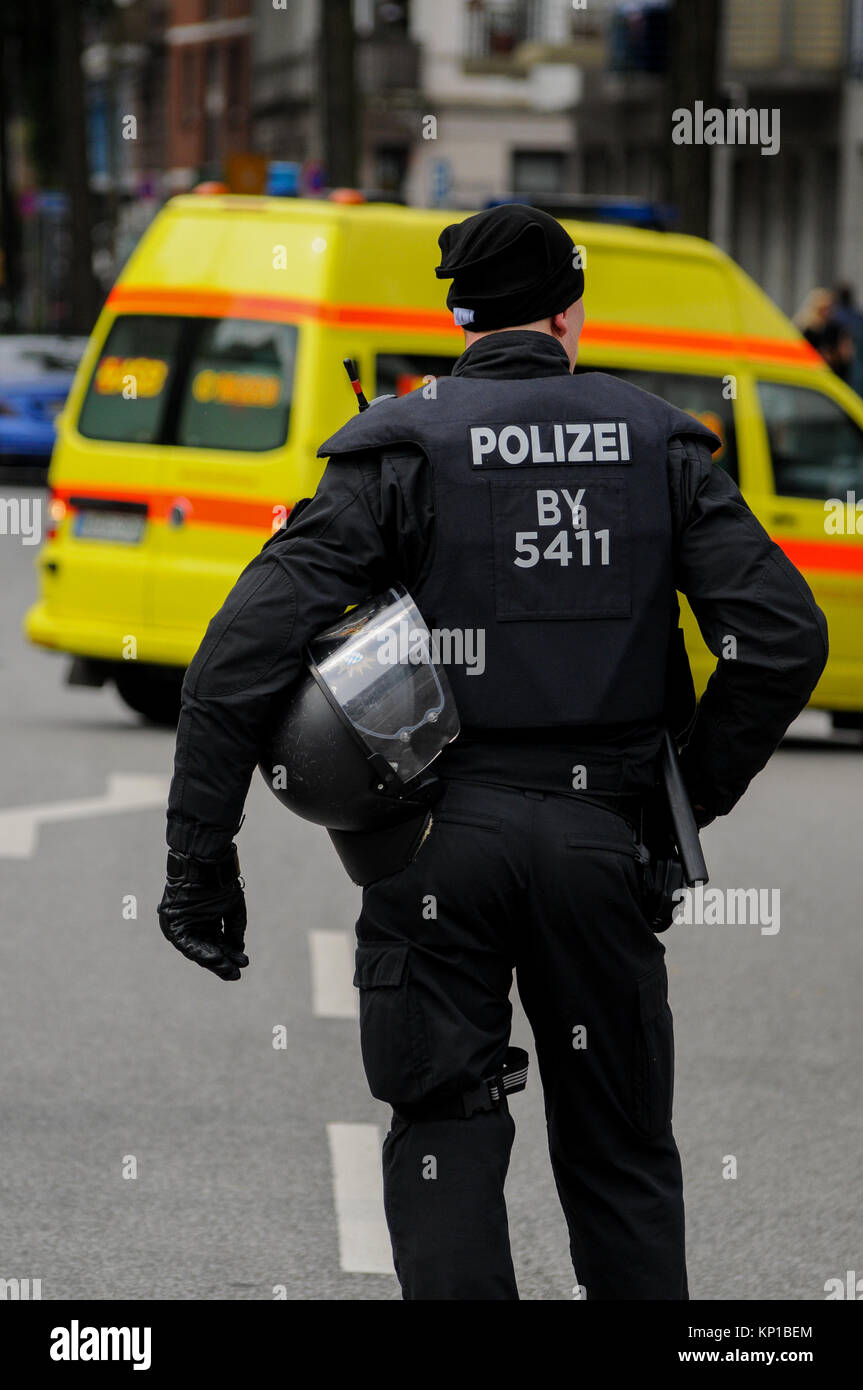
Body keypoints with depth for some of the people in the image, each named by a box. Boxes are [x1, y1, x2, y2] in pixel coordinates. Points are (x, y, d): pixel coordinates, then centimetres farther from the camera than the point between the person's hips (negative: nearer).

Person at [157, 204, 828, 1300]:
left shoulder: (402, 448, -3)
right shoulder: (655, 441, 4)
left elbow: (244, 653, -12)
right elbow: (785, 637, -3)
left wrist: (200, 862, -8)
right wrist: (694, 793, 9)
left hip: (443, 835, -2)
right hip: (597, 834, 2)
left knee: (446, 1145, 5)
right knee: (621, 1157, 13)